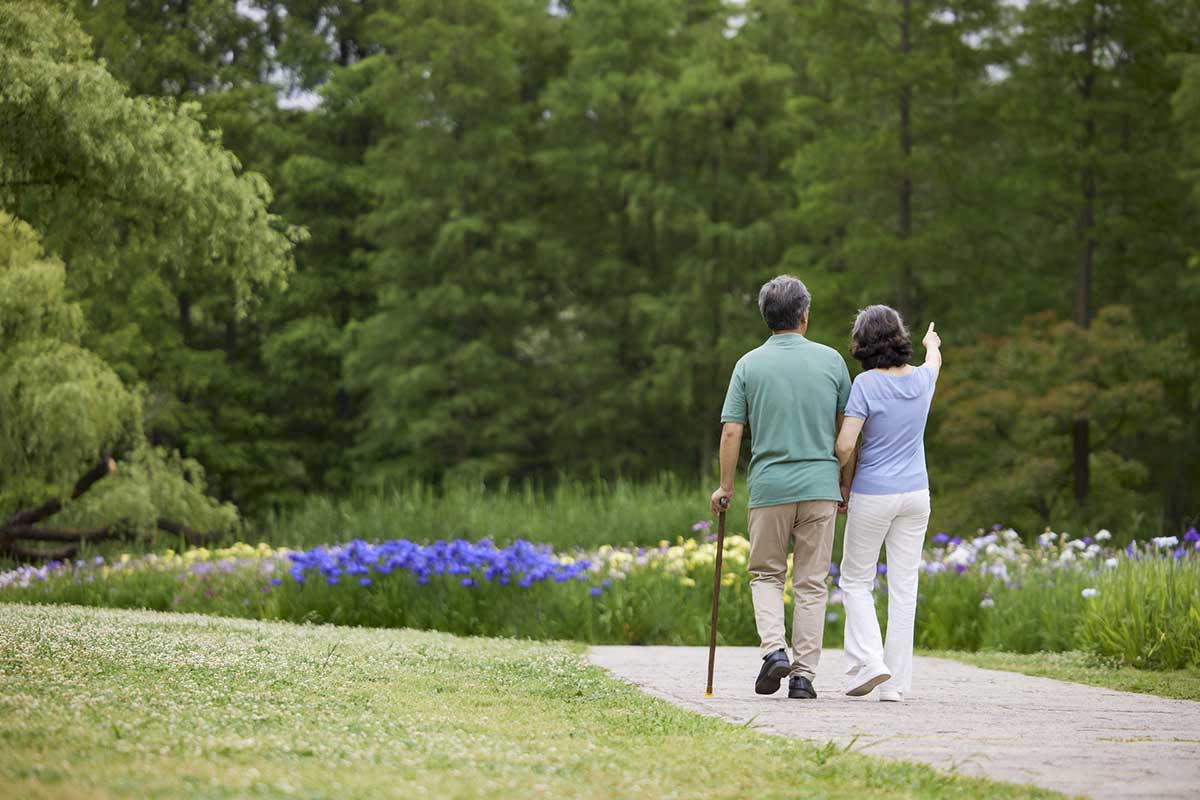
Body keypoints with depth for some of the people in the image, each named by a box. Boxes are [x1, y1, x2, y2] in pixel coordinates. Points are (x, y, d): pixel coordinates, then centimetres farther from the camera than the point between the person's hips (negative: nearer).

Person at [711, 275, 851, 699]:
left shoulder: (749, 365, -1)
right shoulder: (831, 360, 1)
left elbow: (731, 432, -2)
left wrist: (725, 486, 9)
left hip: (769, 486, 0)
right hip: (820, 485, 0)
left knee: (766, 573, 15)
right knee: (811, 583, 6)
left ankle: (775, 647, -8)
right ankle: (803, 675, 3)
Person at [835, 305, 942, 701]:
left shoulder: (867, 384, -14)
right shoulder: (922, 378, 2)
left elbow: (845, 446, -18)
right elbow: (934, 360, 28)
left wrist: (846, 483, 0)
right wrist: (932, 343, 51)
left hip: (872, 495, -4)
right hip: (916, 494, 4)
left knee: (856, 581, 10)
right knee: (903, 586, 5)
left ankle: (869, 660, -7)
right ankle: (896, 682, 5)